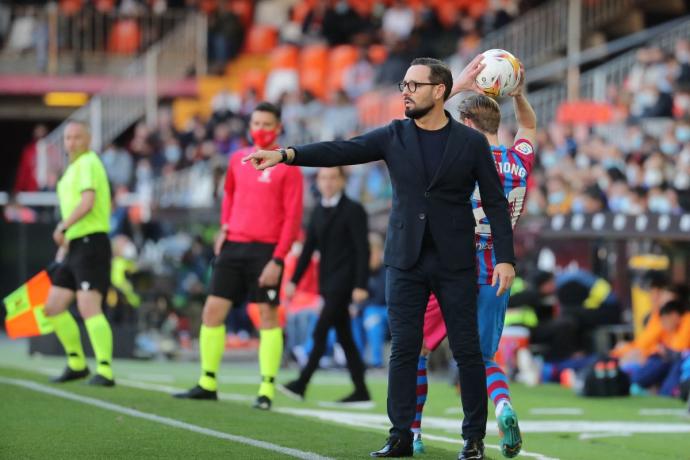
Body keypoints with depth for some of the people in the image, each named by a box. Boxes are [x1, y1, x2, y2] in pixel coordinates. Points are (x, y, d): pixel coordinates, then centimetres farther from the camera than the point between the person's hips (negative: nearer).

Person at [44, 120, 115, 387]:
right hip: (75, 247, 10)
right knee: (53, 307, 11)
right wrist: (66, 243, 26)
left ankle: (105, 371, -21)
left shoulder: (88, 163, -9)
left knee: (89, 308, -19)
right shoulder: (73, 167, 20)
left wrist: (62, 227, -22)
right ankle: (77, 364, 22)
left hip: (91, 245, -10)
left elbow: (87, 202, -24)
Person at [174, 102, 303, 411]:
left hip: (266, 249, -5)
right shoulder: (237, 159, 12)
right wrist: (224, 226, 12)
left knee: (268, 315, -4)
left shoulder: (286, 166, -4)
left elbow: (293, 217, -8)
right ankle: (208, 384, 11)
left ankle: (267, 390, 0)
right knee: (213, 310, 1)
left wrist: (277, 259, -14)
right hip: (234, 246, 5)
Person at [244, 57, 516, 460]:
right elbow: (341, 151, -8)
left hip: (455, 264, -2)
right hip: (406, 260, 2)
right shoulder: (393, 136, 4)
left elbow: (496, 202, 0)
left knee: (467, 350, 0)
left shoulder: (471, 143, -1)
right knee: (403, 350, 1)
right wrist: (286, 154, -22)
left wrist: (505, 258, -8)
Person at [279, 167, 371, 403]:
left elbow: (363, 250, -11)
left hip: (344, 282, -7)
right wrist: (294, 280, 11)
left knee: (320, 332, -13)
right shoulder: (319, 212, 15)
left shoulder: (353, 210, -6)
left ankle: (302, 383, -14)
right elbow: (309, 248, 17)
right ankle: (361, 391, 9)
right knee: (344, 337, 7)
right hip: (328, 283, 7)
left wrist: (360, 285, -18)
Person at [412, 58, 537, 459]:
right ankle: (504, 407, -15)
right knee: (483, 359, 16)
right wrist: (518, 95, 10)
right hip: (497, 275, 5)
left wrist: (459, 85, -5)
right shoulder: (520, 164, 3)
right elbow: (529, 127, 26)